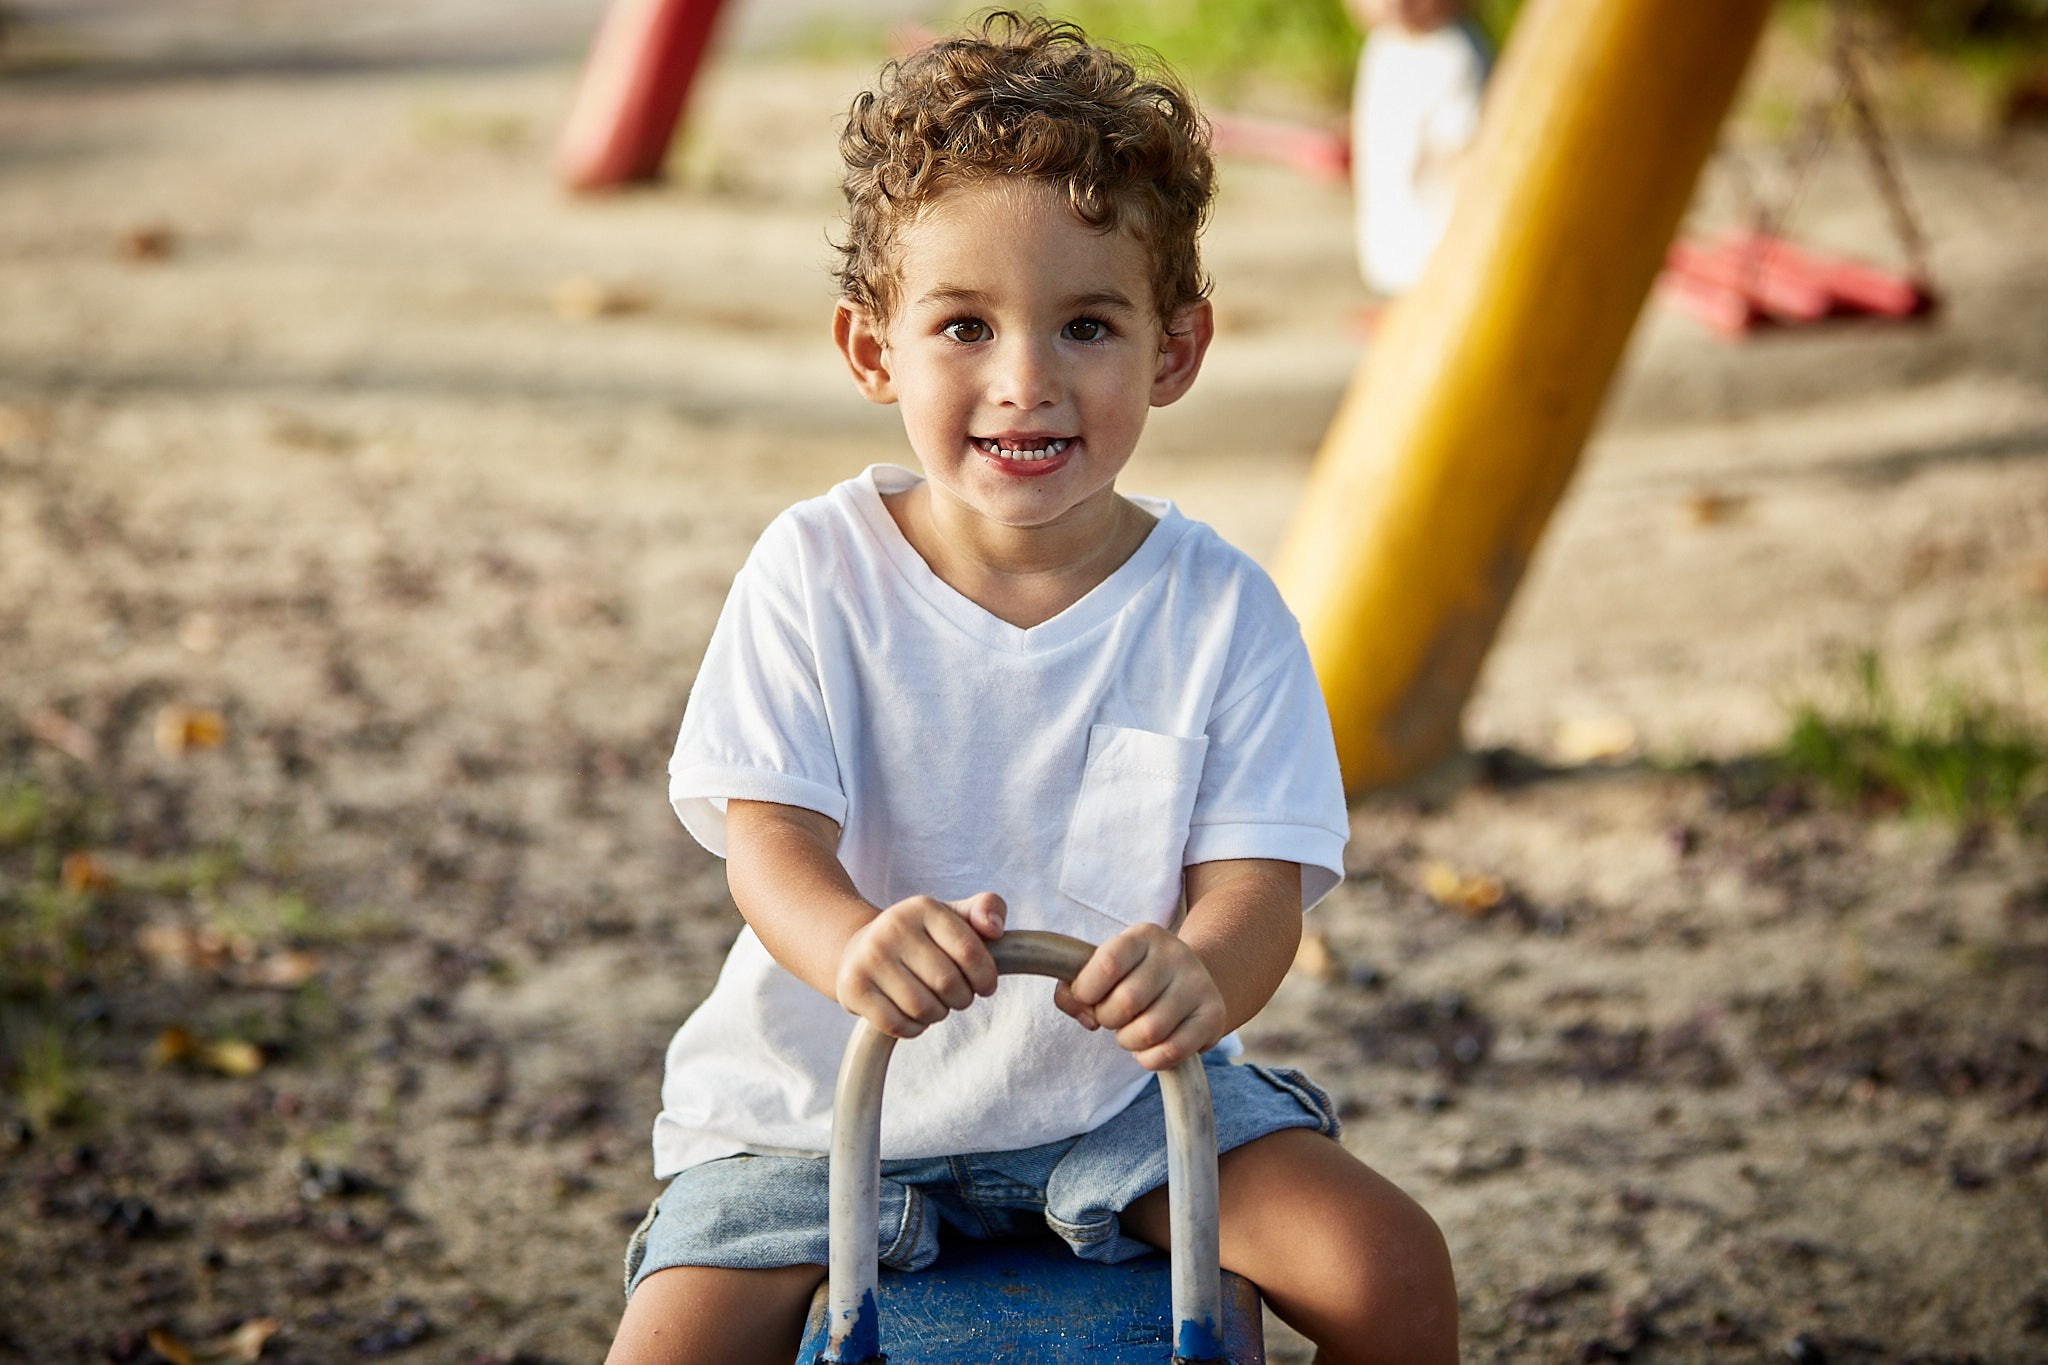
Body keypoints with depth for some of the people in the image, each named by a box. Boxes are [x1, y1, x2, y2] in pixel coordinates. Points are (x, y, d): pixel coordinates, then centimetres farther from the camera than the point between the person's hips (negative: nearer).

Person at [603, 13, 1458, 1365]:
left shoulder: (1218, 610, -7)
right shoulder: (817, 572, -9)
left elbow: (1258, 884, -14)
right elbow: (769, 836, -17)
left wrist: (1200, 974, -41)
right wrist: (851, 946, -42)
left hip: (1115, 1092, 1)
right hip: (826, 1104, 0)